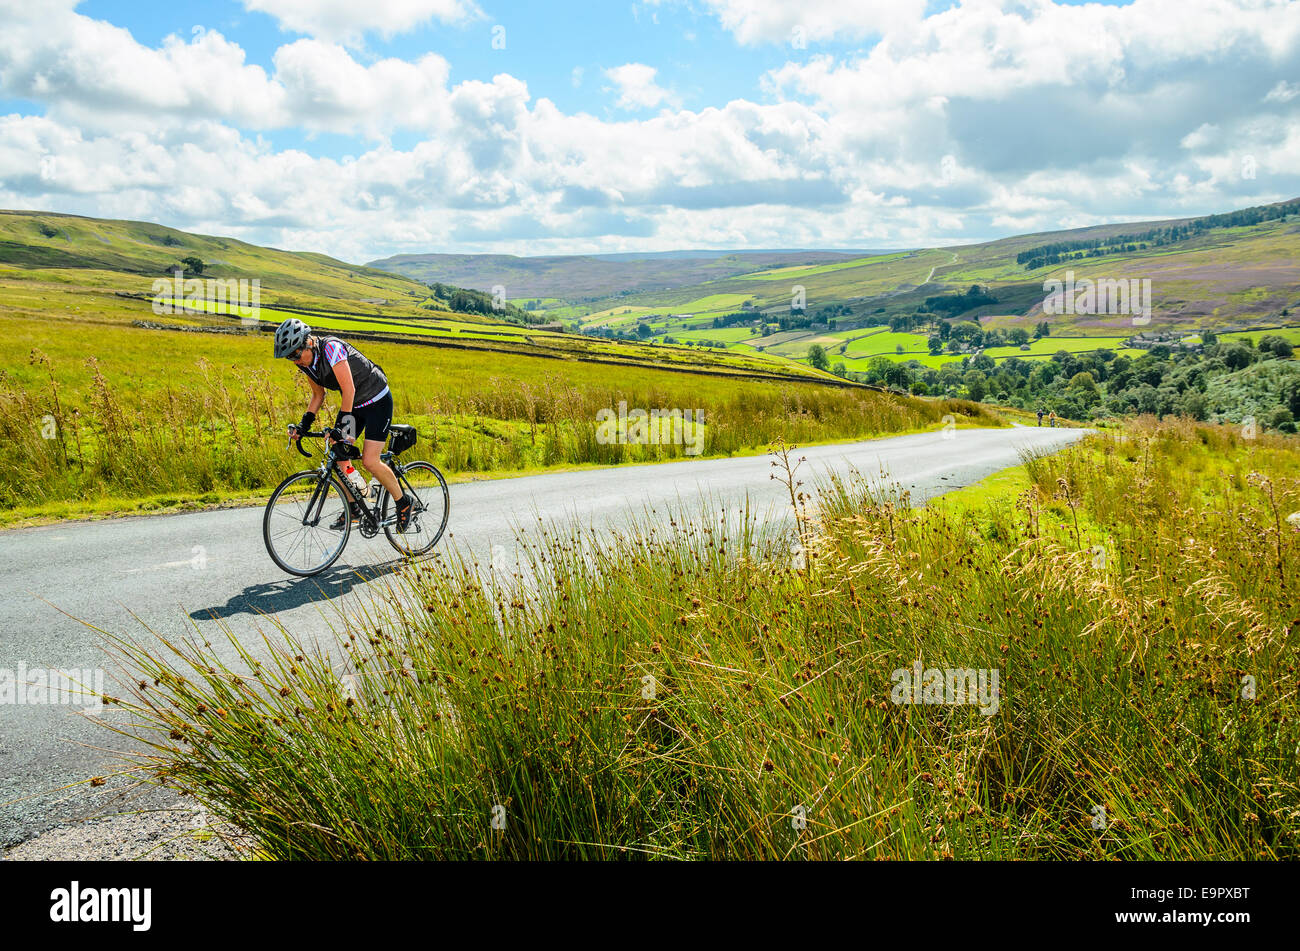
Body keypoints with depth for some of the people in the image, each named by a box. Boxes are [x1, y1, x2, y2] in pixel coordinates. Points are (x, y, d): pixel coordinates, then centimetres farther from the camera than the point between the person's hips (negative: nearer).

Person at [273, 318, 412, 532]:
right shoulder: (305, 361, -3)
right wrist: (305, 423, -1)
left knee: (370, 461, -16)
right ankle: (353, 508, 15)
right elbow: (318, 395, 11)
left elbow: (349, 389, -31)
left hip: (378, 401, -8)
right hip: (355, 405, 8)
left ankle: (403, 503, 3)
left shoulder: (331, 348, -28)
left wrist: (341, 425, -34)